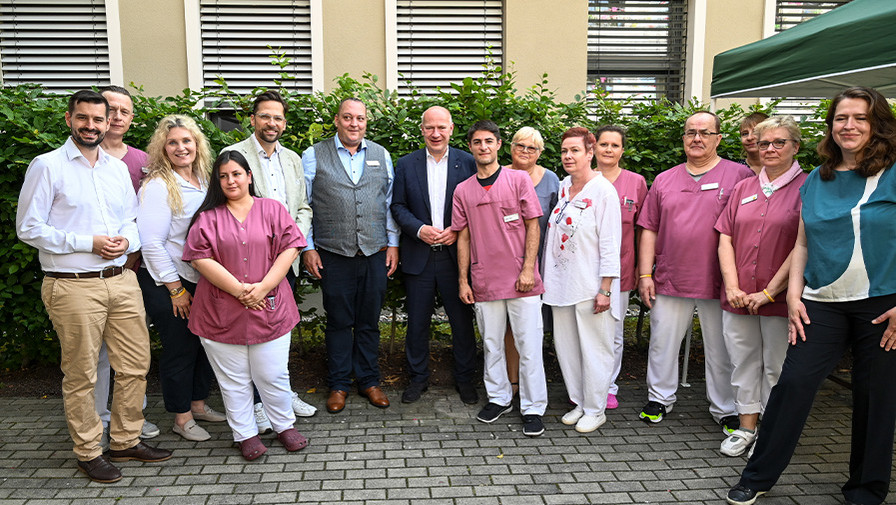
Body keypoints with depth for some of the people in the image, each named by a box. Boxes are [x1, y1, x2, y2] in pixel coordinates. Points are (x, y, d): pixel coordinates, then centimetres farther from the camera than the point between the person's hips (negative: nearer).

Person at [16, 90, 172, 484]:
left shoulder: (118, 168, 13)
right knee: (81, 375, 5)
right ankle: (88, 452, 22)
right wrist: (88, 243, -14)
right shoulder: (47, 166, -4)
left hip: (121, 280, 5)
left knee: (136, 364, 9)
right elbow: (29, 229, -7)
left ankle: (125, 441, 27)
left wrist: (126, 241, -4)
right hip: (73, 287, -5)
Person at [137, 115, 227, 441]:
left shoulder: (203, 180, 9)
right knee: (179, 350, 4)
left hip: (203, 280, 7)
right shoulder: (158, 185, -14)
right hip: (168, 285, -7)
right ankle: (181, 418, 20)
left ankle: (198, 404, 33)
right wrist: (176, 289, -14)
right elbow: (151, 243, -16)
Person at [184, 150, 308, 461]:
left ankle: (285, 426, 27)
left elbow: (290, 248, -3)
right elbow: (201, 259, -6)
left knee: (273, 375, 6)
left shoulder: (272, 209, 6)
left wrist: (262, 288, -12)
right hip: (221, 313, 0)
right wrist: (240, 290, -13)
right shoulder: (208, 217, 4)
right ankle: (245, 434, 24)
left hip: (269, 309, 0)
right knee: (234, 379, 9)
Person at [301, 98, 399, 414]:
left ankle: (369, 381, 25)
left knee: (369, 321, 11)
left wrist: (393, 243, 7)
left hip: (375, 254, 2)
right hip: (333, 255, -2)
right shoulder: (313, 156, 2)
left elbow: (390, 202, 12)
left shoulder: (381, 156, 10)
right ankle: (339, 385, 22)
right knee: (339, 321, 7)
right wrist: (308, 248, -2)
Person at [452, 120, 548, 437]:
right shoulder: (463, 190, 9)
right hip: (484, 281, 3)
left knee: (529, 346, 0)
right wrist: (463, 280, 7)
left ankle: (533, 408, 10)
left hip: (521, 280, -3)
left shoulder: (518, 179, 1)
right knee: (491, 345, 12)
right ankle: (499, 398, 28)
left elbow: (533, 226, -1)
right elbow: (463, 237, 11)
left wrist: (528, 269, -9)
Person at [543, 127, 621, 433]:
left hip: (591, 285, -6)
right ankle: (579, 403, 28)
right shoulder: (562, 188, 9)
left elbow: (610, 244, -13)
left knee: (594, 348, 3)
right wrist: (547, 277, 13)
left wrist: (605, 289, -16)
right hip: (561, 282, 7)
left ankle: (595, 410, 18)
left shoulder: (603, 190, -10)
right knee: (566, 346, 12)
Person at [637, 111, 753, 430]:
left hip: (718, 283, -2)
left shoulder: (739, 176, 0)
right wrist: (645, 275, 3)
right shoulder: (664, 180, 10)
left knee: (721, 350, 8)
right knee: (663, 343, 10)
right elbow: (649, 230, 10)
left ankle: (725, 410, 24)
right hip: (669, 281, 3)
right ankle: (660, 398, 28)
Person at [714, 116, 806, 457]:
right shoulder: (743, 188, 11)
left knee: (776, 367, 5)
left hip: (780, 298, -4)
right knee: (743, 362, 11)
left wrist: (769, 291, -13)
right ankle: (746, 428, 25)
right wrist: (732, 286, -5)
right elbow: (725, 238, 7)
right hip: (738, 297, 4)